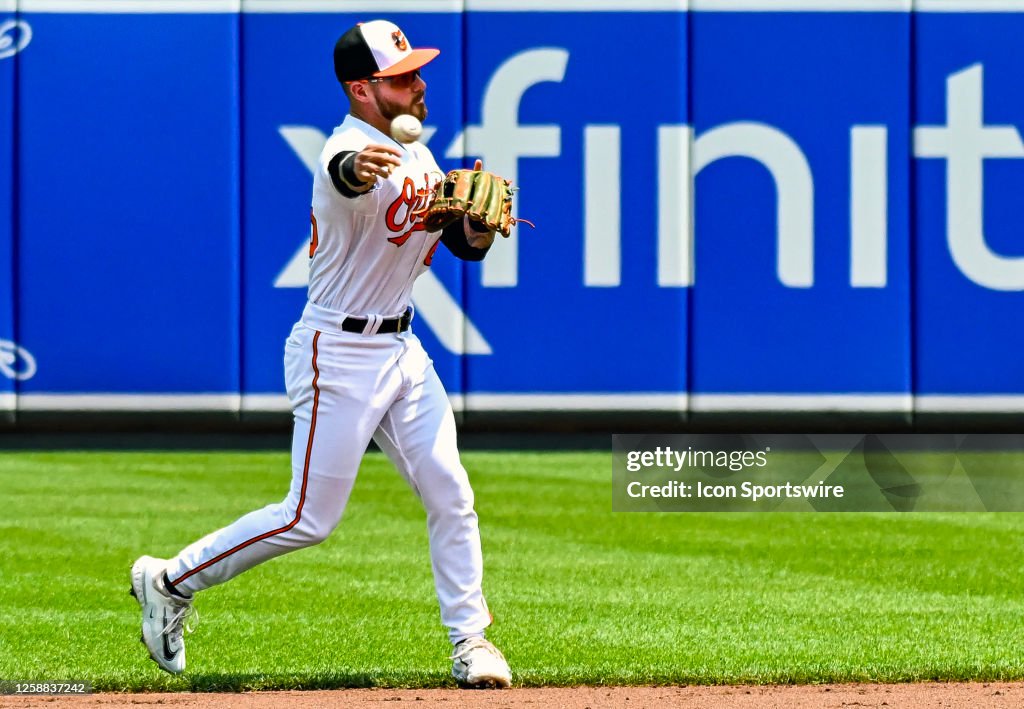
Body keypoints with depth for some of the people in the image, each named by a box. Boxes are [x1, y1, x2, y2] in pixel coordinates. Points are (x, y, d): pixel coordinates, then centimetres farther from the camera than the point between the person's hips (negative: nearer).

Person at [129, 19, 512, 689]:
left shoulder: (415, 153, 8)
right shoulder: (353, 148, -21)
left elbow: (467, 243, 13)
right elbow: (344, 173, -47)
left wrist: (481, 222, -11)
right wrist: (359, 171, -72)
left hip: (400, 349, 8)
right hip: (339, 354, -8)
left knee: (450, 494, 3)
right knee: (310, 518, -4)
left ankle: (470, 640, 13)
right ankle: (170, 581, 11)